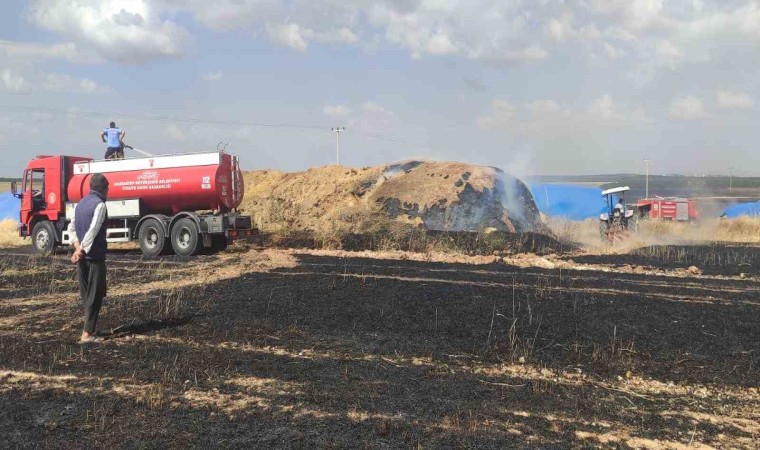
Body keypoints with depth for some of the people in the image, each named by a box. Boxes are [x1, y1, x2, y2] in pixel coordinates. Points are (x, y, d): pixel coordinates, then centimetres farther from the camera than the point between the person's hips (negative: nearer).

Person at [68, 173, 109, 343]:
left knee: (86, 294, 15)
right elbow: (92, 232, -20)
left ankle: (89, 328, 24)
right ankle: (87, 333, -4)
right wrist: (81, 251, -16)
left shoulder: (81, 203, 14)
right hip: (95, 256, -8)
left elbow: (72, 228, 12)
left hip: (82, 256, 8)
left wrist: (77, 247, 0)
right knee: (95, 296, -2)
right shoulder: (99, 204, -13)